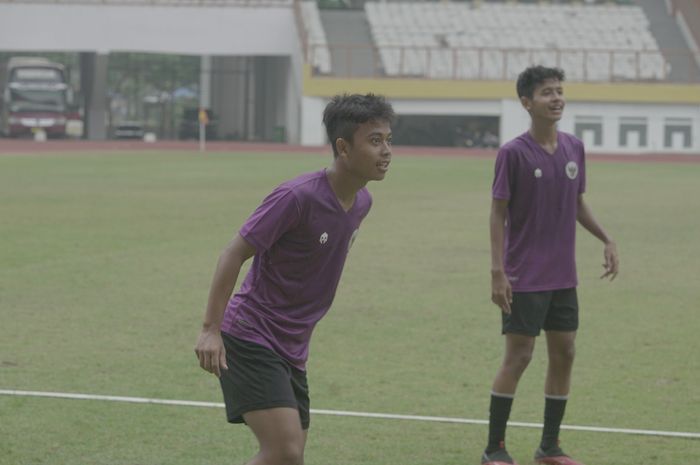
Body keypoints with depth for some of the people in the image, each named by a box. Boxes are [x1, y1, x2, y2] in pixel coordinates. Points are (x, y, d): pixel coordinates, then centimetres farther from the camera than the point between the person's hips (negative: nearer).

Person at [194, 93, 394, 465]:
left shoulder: (361, 203, 6)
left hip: (292, 347, 9)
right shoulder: (298, 197, -20)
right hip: (250, 338, -9)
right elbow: (233, 255, -17)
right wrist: (211, 329, -21)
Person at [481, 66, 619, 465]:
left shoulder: (574, 148, 4)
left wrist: (606, 239, 4)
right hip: (525, 279, -6)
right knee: (518, 356, -5)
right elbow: (498, 214, -10)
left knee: (564, 354, 8)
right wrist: (497, 273, -15)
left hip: (563, 277, 6)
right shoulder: (514, 154, -12)